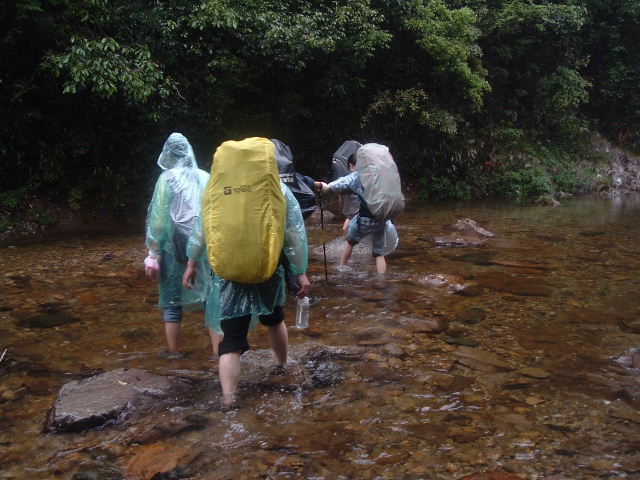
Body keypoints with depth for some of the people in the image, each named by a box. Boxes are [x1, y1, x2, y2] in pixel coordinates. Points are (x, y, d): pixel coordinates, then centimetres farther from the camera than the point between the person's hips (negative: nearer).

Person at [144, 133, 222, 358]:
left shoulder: (167, 179, -4)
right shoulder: (205, 178, 4)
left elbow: (158, 219, -6)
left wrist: (153, 254, -1)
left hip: (175, 248, -2)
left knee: (172, 302, 10)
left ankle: (174, 353, 16)